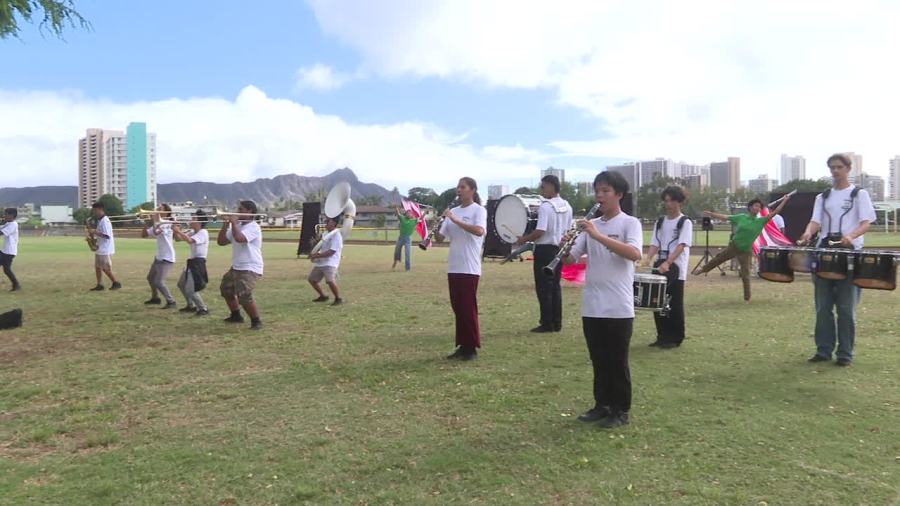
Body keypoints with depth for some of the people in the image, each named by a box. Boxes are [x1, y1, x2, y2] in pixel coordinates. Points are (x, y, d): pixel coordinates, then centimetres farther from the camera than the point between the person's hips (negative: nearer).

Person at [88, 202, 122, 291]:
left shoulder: (105, 221, -17)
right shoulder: (100, 220, 14)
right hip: (100, 249, 10)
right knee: (97, 267, 10)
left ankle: (116, 283, 5)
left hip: (105, 250, -10)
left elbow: (107, 235, -25)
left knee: (106, 269, -4)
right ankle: (99, 285, 13)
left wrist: (95, 232, -20)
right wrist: (94, 235, 5)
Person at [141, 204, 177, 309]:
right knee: (150, 278, 26)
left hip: (167, 258, -10)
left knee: (159, 282, -17)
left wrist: (155, 219, -24)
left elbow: (156, 232, -35)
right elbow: (143, 234, 14)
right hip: (159, 257, 11)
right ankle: (155, 298, 45)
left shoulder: (167, 223, -17)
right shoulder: (157, 224, 12)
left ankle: (171, 302, -8)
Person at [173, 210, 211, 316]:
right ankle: (191, 306, 34)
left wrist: (179, 231, -26)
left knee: (190, 289, -11)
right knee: (181, 284, 23)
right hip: (192, 262, 10)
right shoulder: (193, 232, 13)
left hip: (198, 263, -10)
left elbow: (190, 241, -33)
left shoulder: (203, 233, -17)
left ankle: (204, 308, 1)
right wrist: (176, 231, -6)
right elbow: (178, 239, 13)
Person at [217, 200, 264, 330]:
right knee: (226, 290, 24)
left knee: (244, 296, -24)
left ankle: (256, 321, -5)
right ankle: (236, 316, 42)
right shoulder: (237, 226, 12)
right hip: (236, 267, 10)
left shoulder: (253, 227, -16)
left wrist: (234, 222, -20)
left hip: (250, 269, -10)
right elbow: (221, 241, 10)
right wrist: (226, 225, -1)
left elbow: (239, 238, -34)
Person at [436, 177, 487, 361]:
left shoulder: (479, 210, -4)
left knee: (469, 308, -3)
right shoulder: (452, 211, 13)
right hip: (453, 267, 6)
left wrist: (456, 220, -26)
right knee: (458, 308, 10)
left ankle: (472, 348, 6)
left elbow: (479, 231, -24)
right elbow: (439, 238, 10)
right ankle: (462, 346, 18)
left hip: (470, 268, -6)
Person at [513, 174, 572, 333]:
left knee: (543, 287, -1)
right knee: (555, 286, 13)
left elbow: (540, 232, -22)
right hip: (559, 249, 8)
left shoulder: (545, 206, -17)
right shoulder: (567, 206, 8)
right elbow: (568, 231, 12)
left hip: (545, 249, -8)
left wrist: (523, 240, -9)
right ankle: (557, 323, 15)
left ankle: (547, 323, 1)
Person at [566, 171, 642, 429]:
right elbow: (570, 259, 6)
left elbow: (635, 254, -23)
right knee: (598, 361, 14)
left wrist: (599, 236, -29)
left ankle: (621, 410, 17)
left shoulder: (630, 223, -4)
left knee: (617, 361, 5)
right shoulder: (590, 225, 11)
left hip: (619, 308, -5)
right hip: (591, 307, 5)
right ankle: (602, 405, 26)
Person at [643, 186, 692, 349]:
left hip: (676, 268, -5)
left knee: (675, 305, 0)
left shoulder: (685, 222, -5)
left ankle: (675, 339, 11)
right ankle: (662, 336, 19)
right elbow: (655, 244, 10)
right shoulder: (660, 222, 12)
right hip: (659, 265, 5)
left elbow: (681, 246, -16)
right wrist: (648, 258, -10)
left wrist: (668, 263, -29)